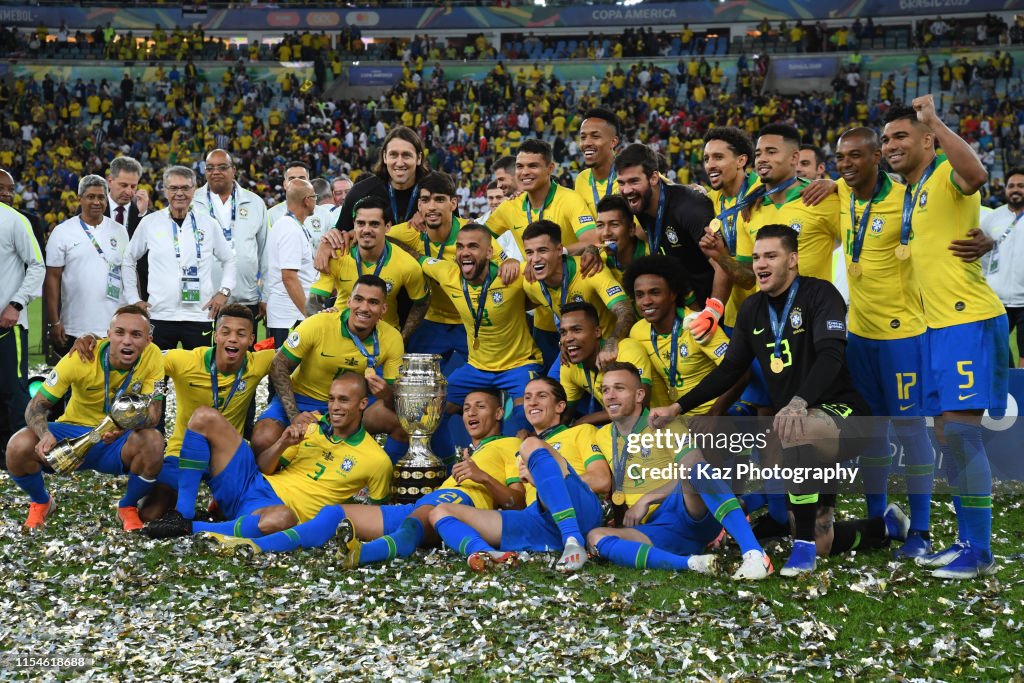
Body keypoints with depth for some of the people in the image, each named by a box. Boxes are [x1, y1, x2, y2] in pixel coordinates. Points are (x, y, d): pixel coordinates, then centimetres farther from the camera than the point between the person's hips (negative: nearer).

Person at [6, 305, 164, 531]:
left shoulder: (152, 356, -17)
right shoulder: (81, 357, -20)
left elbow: (153, 414, -17)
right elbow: (36, 406, -15)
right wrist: (45, 434, -38)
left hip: (118, 443, 0)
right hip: (73, 431, 0)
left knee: (153, 441, -33)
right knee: (19, 446, -28)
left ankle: (128, 508, -1)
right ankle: (41, 502, 9)